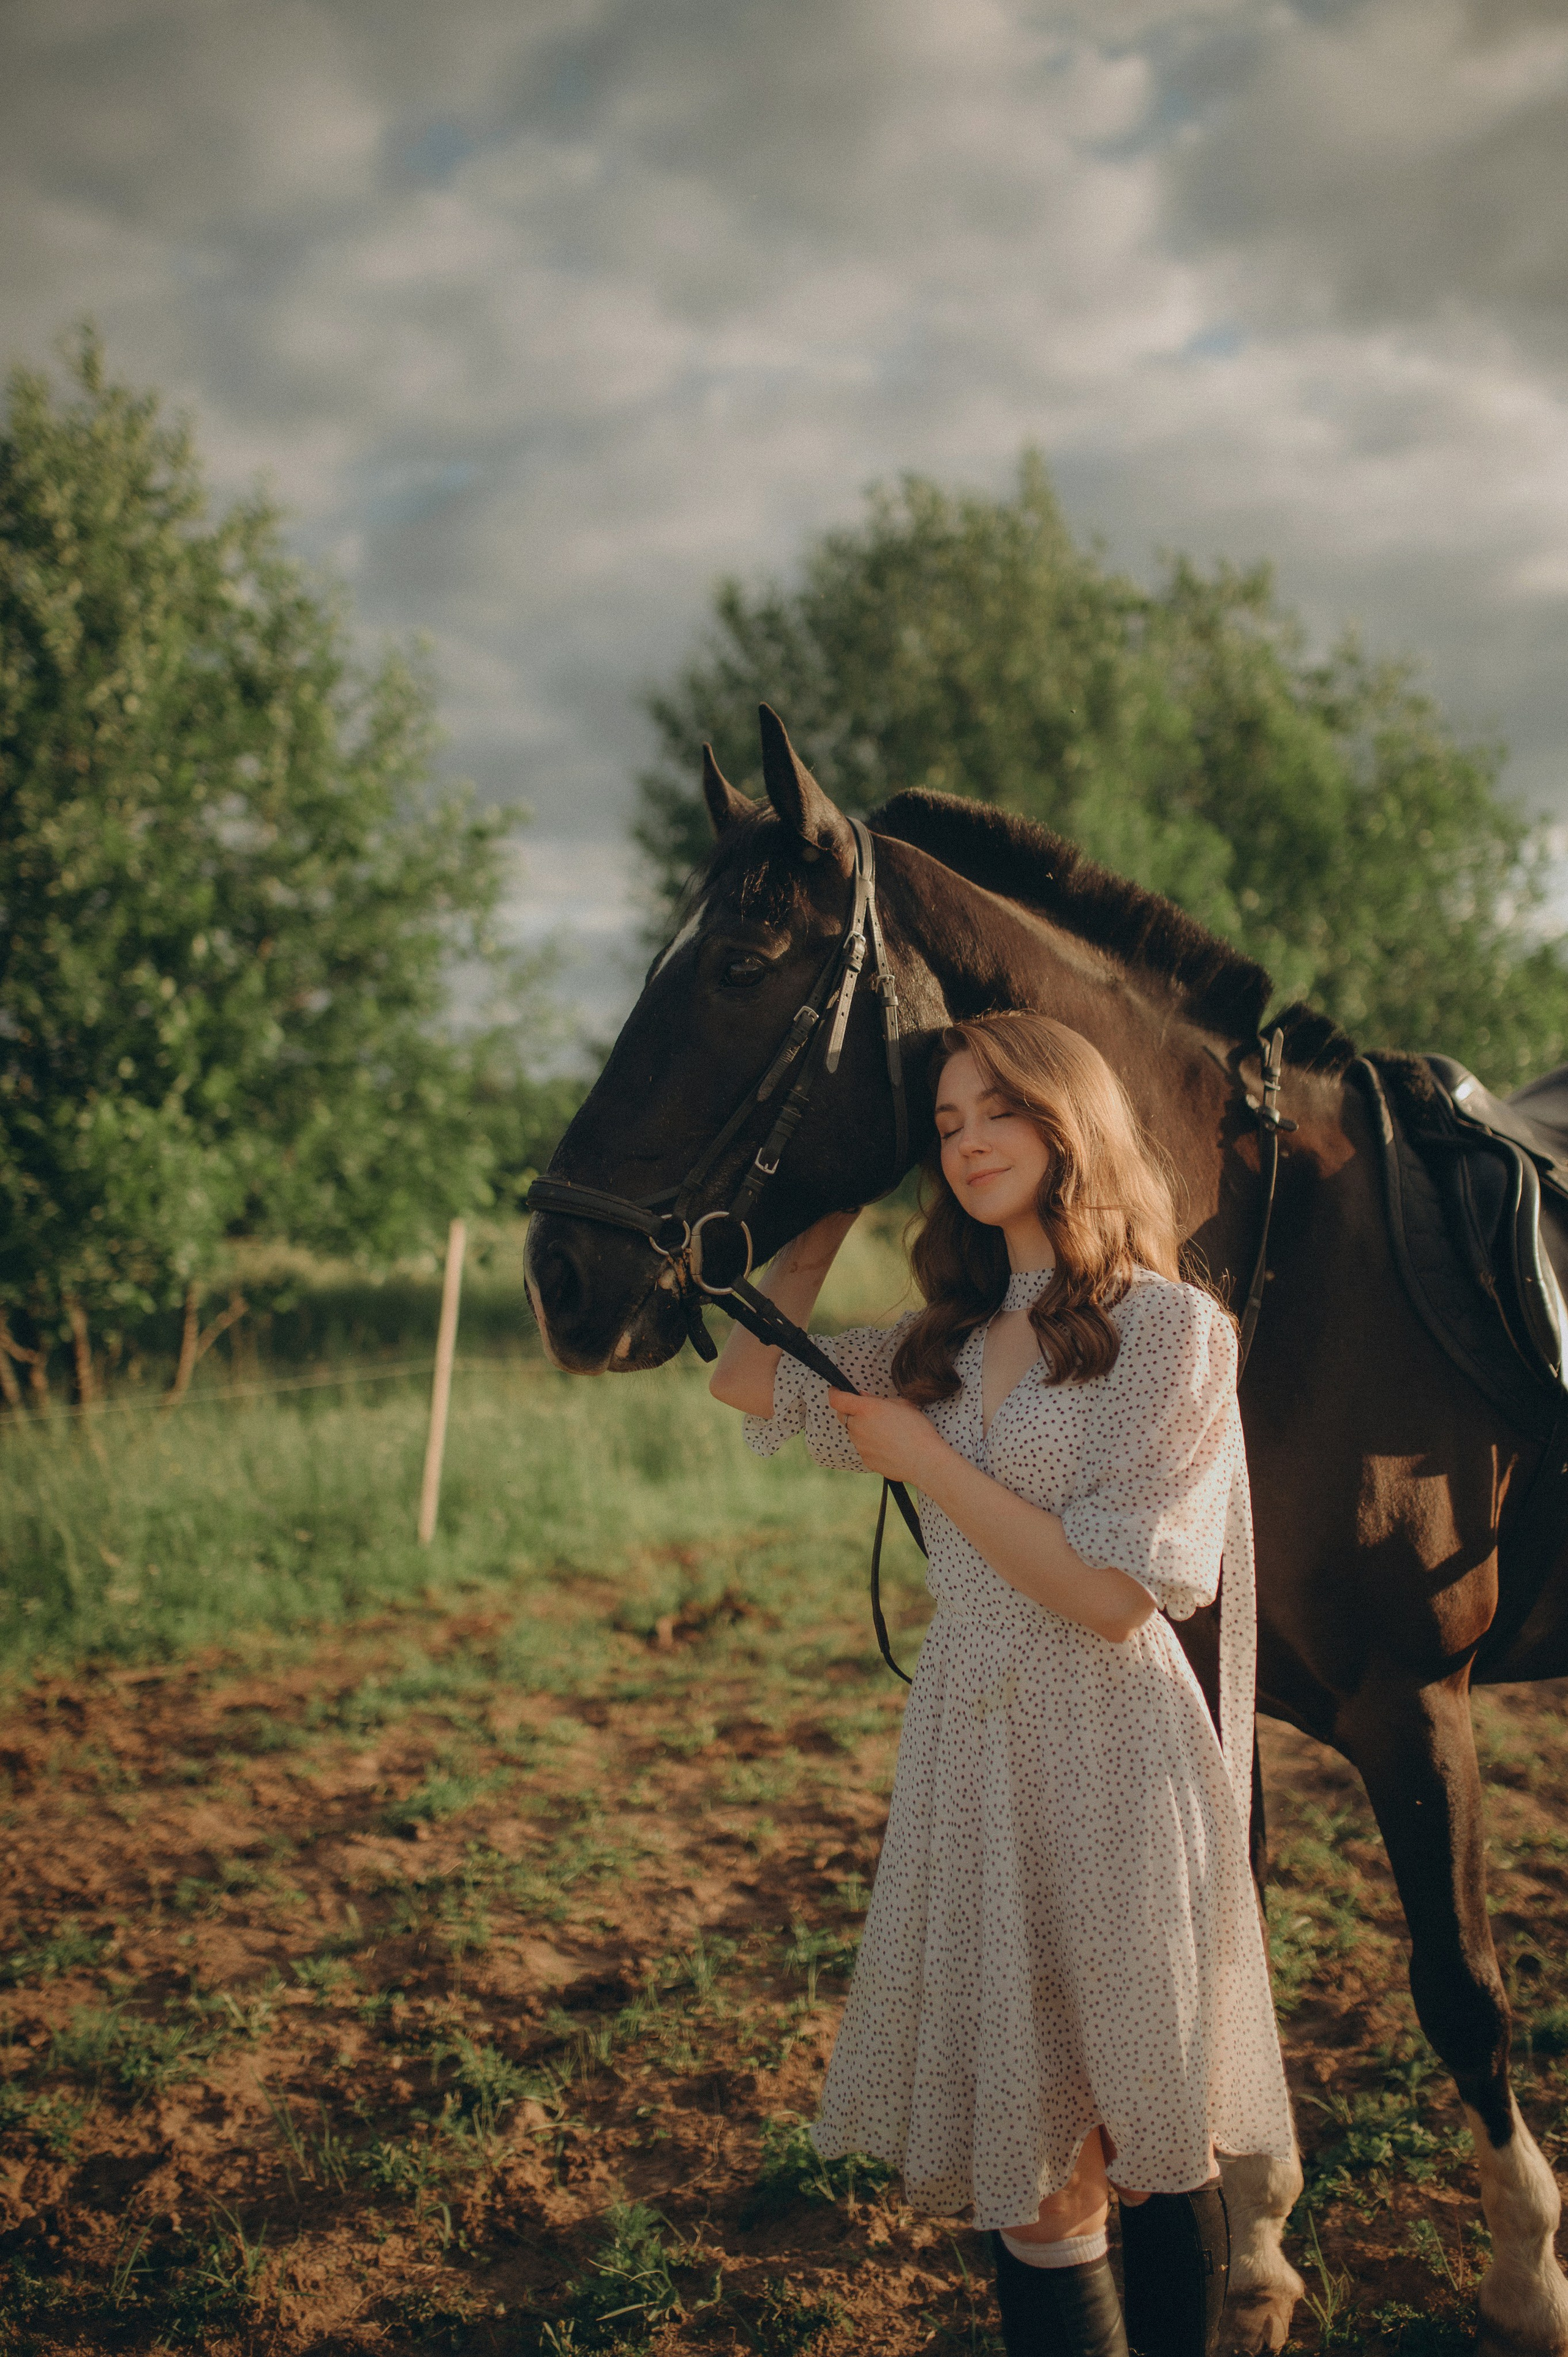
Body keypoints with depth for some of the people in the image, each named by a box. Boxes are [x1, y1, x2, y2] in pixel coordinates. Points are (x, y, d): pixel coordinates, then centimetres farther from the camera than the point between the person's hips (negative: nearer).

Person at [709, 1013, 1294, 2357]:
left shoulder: (1171, 1329, -8)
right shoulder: (947, 1345, 11)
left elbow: (1111, 1593, -14)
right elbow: (749, 1377, 16)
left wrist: (921, 1456, -9)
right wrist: (845, 1202, 15)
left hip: (1112, 1767, -5)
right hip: (969, 1762, 6)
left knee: (1150, 2155, 8)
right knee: (1020, 2162, 12)